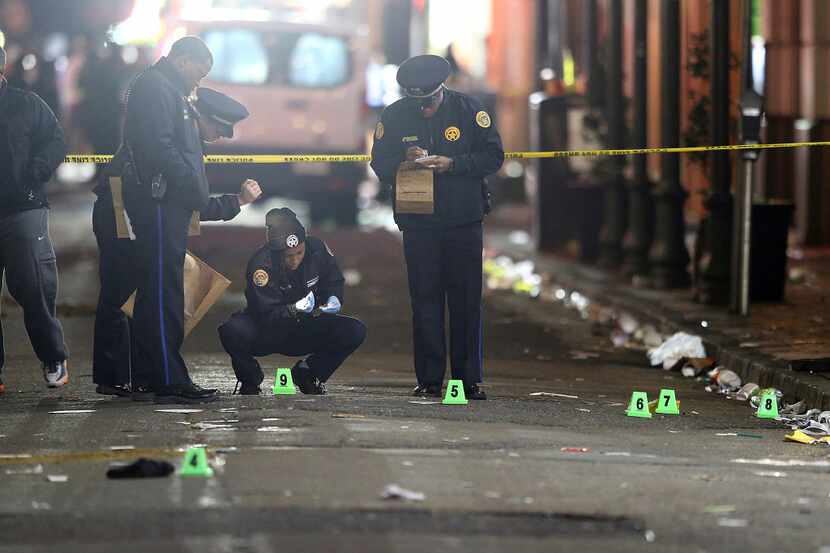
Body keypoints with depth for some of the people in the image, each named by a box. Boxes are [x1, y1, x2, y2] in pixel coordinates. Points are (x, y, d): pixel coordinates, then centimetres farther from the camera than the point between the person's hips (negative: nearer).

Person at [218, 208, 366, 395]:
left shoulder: (317, 249, -13)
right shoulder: (261, 265, -26)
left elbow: (334, 281, 7)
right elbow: (266, 316, -30)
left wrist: (334, 299, -16)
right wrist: (296, 309, -46)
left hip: (306, 333, 4)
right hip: (265, 334, -4)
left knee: (355, 331, -18)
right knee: (232, 331, -35)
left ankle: (306, 373, 6)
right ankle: (250, 378, -2)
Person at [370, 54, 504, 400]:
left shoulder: (468, 110, -4)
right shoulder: (394, 116, 0)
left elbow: (493, 157, -5)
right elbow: (380, 164, 4)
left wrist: (452, 163, -18)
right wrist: (405, 160, -17)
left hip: (464, 220, -1)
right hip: (418, 221, 1)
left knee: (466, 300, -1)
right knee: (425, 299, 1)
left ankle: (468, 380, 3)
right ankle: (428, 381, 4)